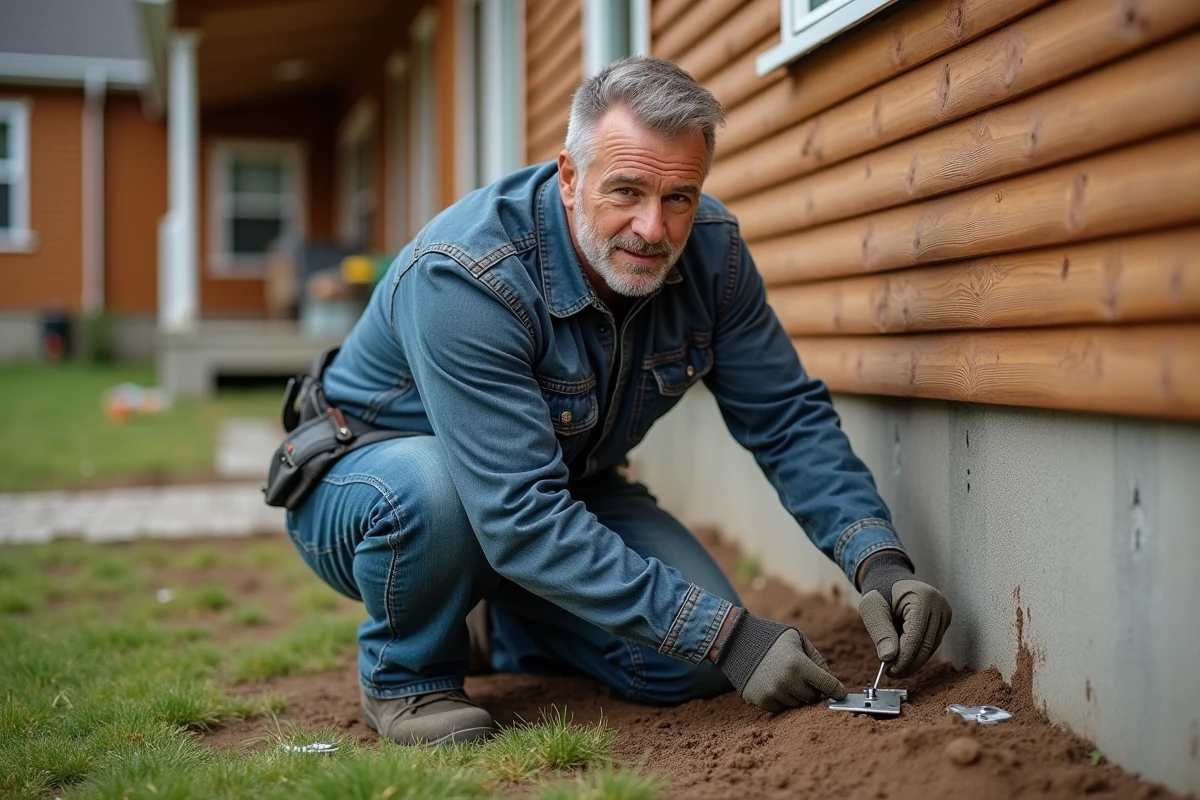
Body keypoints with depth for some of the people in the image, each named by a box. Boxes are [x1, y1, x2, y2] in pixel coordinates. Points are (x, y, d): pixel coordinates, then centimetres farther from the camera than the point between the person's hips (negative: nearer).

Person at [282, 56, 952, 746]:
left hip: (560, 484, 5)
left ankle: (493, 628, 16)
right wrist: (725, 635, -41)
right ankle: (405, 671, -6)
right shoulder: (461, 278, -36)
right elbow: (522, 519, -40)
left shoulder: (711, 249, -16)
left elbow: (788, 415, -9)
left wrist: (879, 559, -26)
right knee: (430, 486, -40)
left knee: (693, 668, -12)